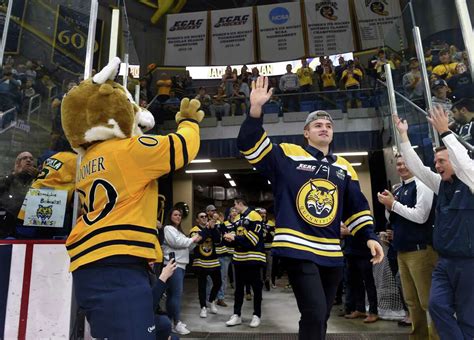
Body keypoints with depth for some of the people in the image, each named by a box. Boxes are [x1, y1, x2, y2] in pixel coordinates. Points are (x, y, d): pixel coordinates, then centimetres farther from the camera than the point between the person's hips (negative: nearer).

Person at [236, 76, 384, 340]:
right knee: (315, 314, -12)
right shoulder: (288, 155, -2)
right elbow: (250, 144, -11)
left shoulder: (344, 167, 14)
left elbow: (357, 207, 16)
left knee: (320, 317, 18)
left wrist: (369, 236, 5)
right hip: (297, 249, -6)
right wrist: (256, 108, -22)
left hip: (332, 254, 6)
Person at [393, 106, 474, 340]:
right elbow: (416, 167, 7)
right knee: (437, 305, -3)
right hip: (444, 261, 6)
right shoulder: (441, 184, 10)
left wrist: (444, 132, -27)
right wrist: (403, 135, 2)